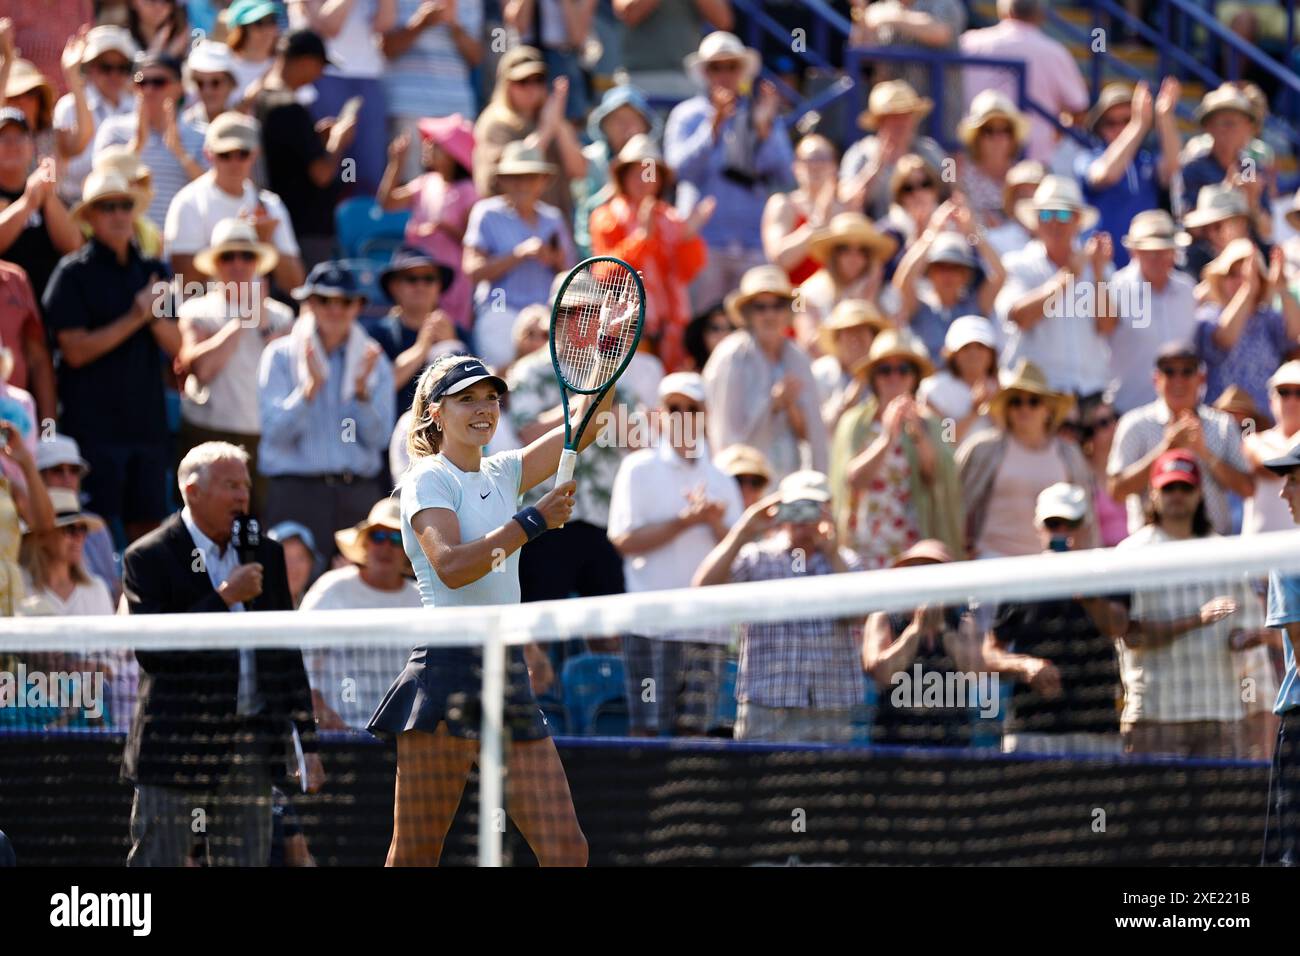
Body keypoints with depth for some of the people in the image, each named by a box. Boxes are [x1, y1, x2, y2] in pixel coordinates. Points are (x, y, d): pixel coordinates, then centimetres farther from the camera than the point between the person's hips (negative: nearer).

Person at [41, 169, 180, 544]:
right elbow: (75, 351, -11)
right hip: (94, 425, -5)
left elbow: (177, 346, 8)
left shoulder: (153, 271, 13)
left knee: (148, 528, 5)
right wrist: (134, 318, -15)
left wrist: (157, 316, -11)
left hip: (147, 421, 5)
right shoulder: (73, 273, -3)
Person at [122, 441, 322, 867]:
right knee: (156, 863, -3)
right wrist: (224, 597, -18)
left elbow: (287, 653, 16)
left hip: (250, 743, 5)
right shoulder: (149, 558, -5)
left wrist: (307, 741, 13)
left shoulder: (265, 554, 11)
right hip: (176, 745, -5)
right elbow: (151, 651, -17)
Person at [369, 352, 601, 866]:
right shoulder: (428, 478, -2)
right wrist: (533, 521, -18)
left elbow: (586, 422, 17)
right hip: (448, 673, -7)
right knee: (415, 855, -8)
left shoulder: (502, 474, 18)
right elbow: (451, 566, -18)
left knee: (566, 848, -3)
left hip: (510, 672, 7)